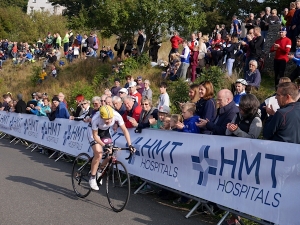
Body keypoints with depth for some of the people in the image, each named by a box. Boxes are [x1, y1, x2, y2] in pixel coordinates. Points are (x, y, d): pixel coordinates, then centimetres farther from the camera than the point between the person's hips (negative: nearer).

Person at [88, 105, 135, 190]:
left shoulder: (116, 115, -33)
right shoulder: (95, 119, -39)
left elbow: (124, 130, -22)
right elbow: (95, 135, -26)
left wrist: (130, 145, -29)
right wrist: (104, 145, -38)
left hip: (105, 132, 4)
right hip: (95, 133, -4)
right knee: (98, 154, -21)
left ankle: (99, 171, 22)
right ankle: (92, 178, -5)